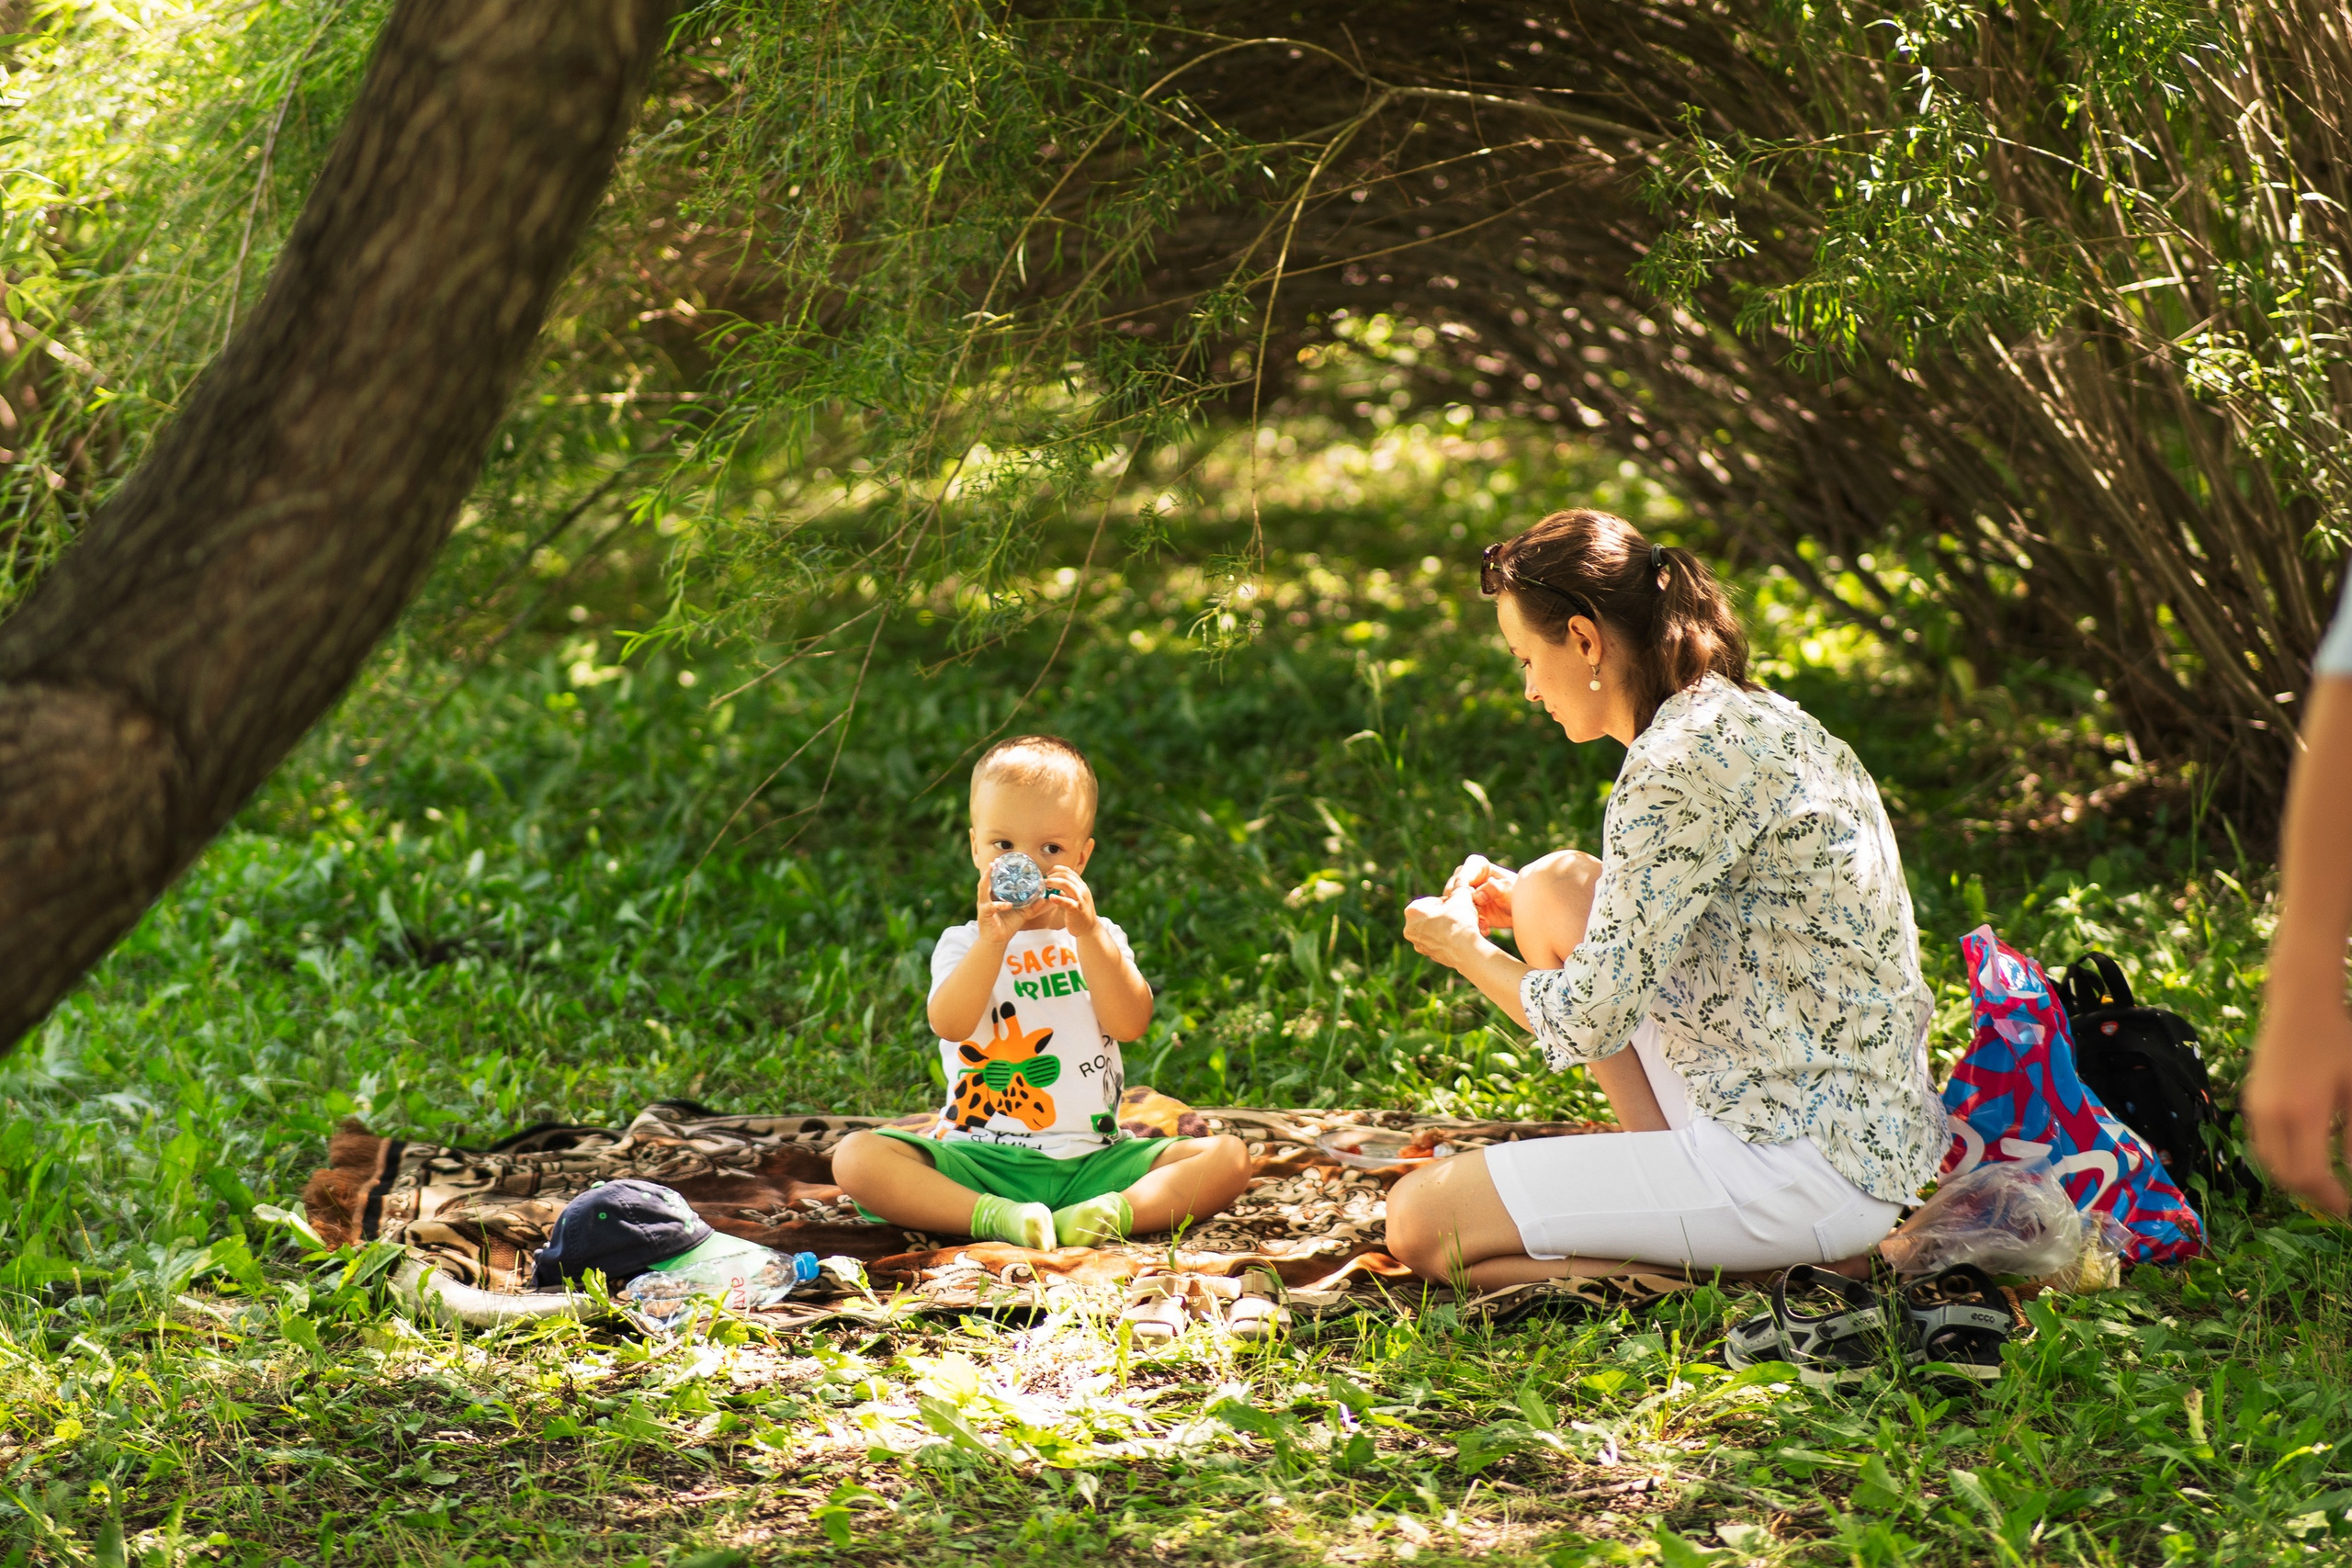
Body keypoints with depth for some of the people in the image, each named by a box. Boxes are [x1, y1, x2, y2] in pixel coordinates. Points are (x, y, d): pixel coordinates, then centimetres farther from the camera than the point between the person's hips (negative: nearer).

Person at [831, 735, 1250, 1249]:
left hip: (1090, 1162, 1)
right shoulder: (963, 944, 8)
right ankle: (997, 1217, -38)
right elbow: (949, 1025, -14)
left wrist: (1087, 933, -17)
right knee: (856, 1156, -27)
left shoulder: (1097, 940, 12)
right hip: (979, 1159, -1)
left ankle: (1114, 1212, -36)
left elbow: (1130, 1024, -7)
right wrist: (994, 941, -25)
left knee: (1228, 1157, -18)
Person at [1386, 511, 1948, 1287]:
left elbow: (1590, 1020, -16)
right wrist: (1521, 908, 18)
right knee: (1555, 886, 15)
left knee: (1421, 1223, -10)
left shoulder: (1681, 767, -19)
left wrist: (1469, 950, 4)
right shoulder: (1753, 719, 11)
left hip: (1811, 1168, -10)